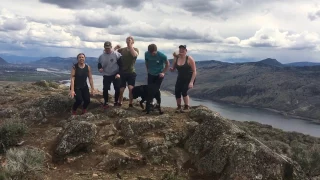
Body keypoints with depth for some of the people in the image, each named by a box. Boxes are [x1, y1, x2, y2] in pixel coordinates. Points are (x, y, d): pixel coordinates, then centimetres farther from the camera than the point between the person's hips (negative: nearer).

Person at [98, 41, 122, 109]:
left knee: (117, 89, 0)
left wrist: (119, 73, -20)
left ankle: (116, 102, 19)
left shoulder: (117, 54, -10)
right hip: (106, 75, 2)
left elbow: (121, 65, -10)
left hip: (115, 75, -2)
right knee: (105, 89, -3)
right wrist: (100, 69, -14)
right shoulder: (101, 56, 1)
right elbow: (99, 65, 10)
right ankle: (106, 103, 13)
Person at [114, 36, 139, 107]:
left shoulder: (136, 49, 0)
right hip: (122, 73, 2)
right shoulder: (122, 49, 6)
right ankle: (120, 103, 26)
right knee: (121, 90, 4)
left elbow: (134, 54, -24)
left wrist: (130, 45, -20)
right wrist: (116, 47, -9)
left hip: (131, 73, -2)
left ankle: (130, 104, 2)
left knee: (131, 89, -15)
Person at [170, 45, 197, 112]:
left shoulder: (189, 59, -16)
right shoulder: (176, 58, -2)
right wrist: (171, 69, -20)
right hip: (180, 78, 5)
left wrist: (191, 82, -21)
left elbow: (194, 71, -15)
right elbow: (173, 69, 5)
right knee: (177, 92, -8)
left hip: (189, 78, -4)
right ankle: (179, 107, 15)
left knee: (184, 91, -21)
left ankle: (187, 107, -1)